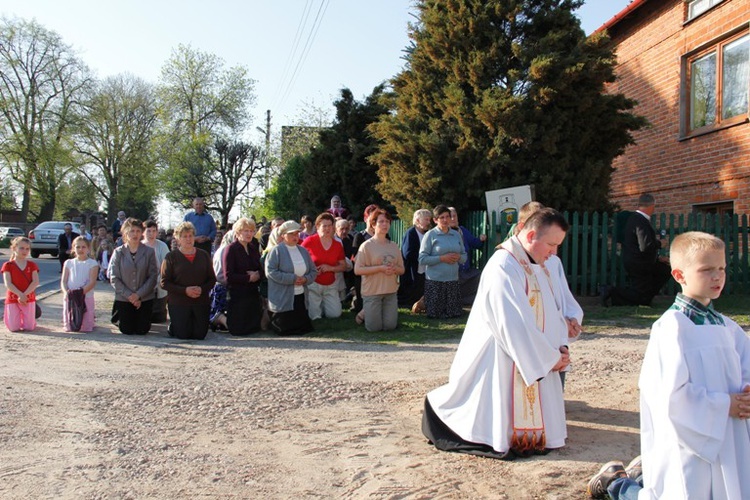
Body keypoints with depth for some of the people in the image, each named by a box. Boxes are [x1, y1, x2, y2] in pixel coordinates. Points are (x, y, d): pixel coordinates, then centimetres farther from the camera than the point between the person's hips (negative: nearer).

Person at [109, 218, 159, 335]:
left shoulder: (149, 252, -5)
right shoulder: (118, 252, -3)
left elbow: (153, 276, -7)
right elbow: (114, 278, -5)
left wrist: (139, 295, -15)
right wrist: (129, 295, -14)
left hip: (145, 299, 0)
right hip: (123, 299, 0)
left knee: (142, 330, 1)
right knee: (127, 330, 4)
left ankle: (141, 319, 36)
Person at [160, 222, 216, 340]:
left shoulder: (204, 255, 8)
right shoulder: (171, 257, 0)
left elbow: (212, 279, 8)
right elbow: (164, 283, -5)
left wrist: (202, 289, -13)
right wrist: (185, 290, -17)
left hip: (201, 302, 2)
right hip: (179, 303, -2)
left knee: (200, 335, 0)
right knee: (183, 335, -3)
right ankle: (172, 326, 30)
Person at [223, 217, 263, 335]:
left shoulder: (253, 248, 13)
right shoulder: (231, 249, -9)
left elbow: (261, 268, 16)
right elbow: (228, 276, -16)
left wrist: (258, 274, -7)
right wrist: (248, 278, -15)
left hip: (253, 293, 7)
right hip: (237, 294, -7)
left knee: (255, 327, 10)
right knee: (239, 330, -4)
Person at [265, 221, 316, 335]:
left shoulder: (303, 250, 12)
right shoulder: (276, 250, -8)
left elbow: (313, 271, 13)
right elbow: (270, 271, -18)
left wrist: (306, 279, -10)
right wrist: (292, 279, -19)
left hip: (301, 297, 6)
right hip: (283, 299, -6)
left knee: (305, 327, 9)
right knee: (284, 329, -3)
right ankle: (271, 318, 29)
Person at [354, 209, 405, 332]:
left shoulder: (394, 246, 9)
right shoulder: (367, 245, -6)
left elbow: (402, 270, 13)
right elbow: (357, 270, -13)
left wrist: (394, 269, -11)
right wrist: (380, 268, -19)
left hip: (391, 292, 4)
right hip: (372, 291, -4)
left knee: (390, 326, 2)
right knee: (374, 327, -4)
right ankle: (364, 313, 27)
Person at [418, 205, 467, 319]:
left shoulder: (456, 235, 10)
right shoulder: (430, 235, -4)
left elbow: (464, 256, 16)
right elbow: (422, 259, -10)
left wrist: (459, 257, -7)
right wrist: (442, 258, -16)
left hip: (453, 280, 5)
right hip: (435, 281, -5)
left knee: (455, 313, 10)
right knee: (435, 314, 3)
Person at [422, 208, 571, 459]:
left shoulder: (535, 267, 10)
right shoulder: (503, 268, -22)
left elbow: (550, 311, 13)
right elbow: (515, 325, -26)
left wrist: (559, 347, -4)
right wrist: (550, 358, -17)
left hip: (532, 359, 10)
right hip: (501, 361, -10)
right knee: (505, 435, 0)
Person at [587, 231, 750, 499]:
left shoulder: (728, 327, 6)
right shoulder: (671, 328, -17)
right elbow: (672, 394, -21)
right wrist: (723, 405, -16)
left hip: (727, 445, 7)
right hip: (687, 447, -7)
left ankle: (648, 472, 36)